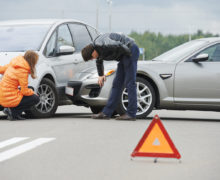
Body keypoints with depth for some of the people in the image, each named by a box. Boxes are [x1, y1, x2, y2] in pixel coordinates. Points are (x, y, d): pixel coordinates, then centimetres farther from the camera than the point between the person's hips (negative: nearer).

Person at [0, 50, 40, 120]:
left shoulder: (13, 64, 5)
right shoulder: (23, 71, -17)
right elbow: (25, 91, -13)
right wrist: (33, 93, 5)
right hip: (9, 99, -8)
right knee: (36, 99, 2)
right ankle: (13, 112, -5)